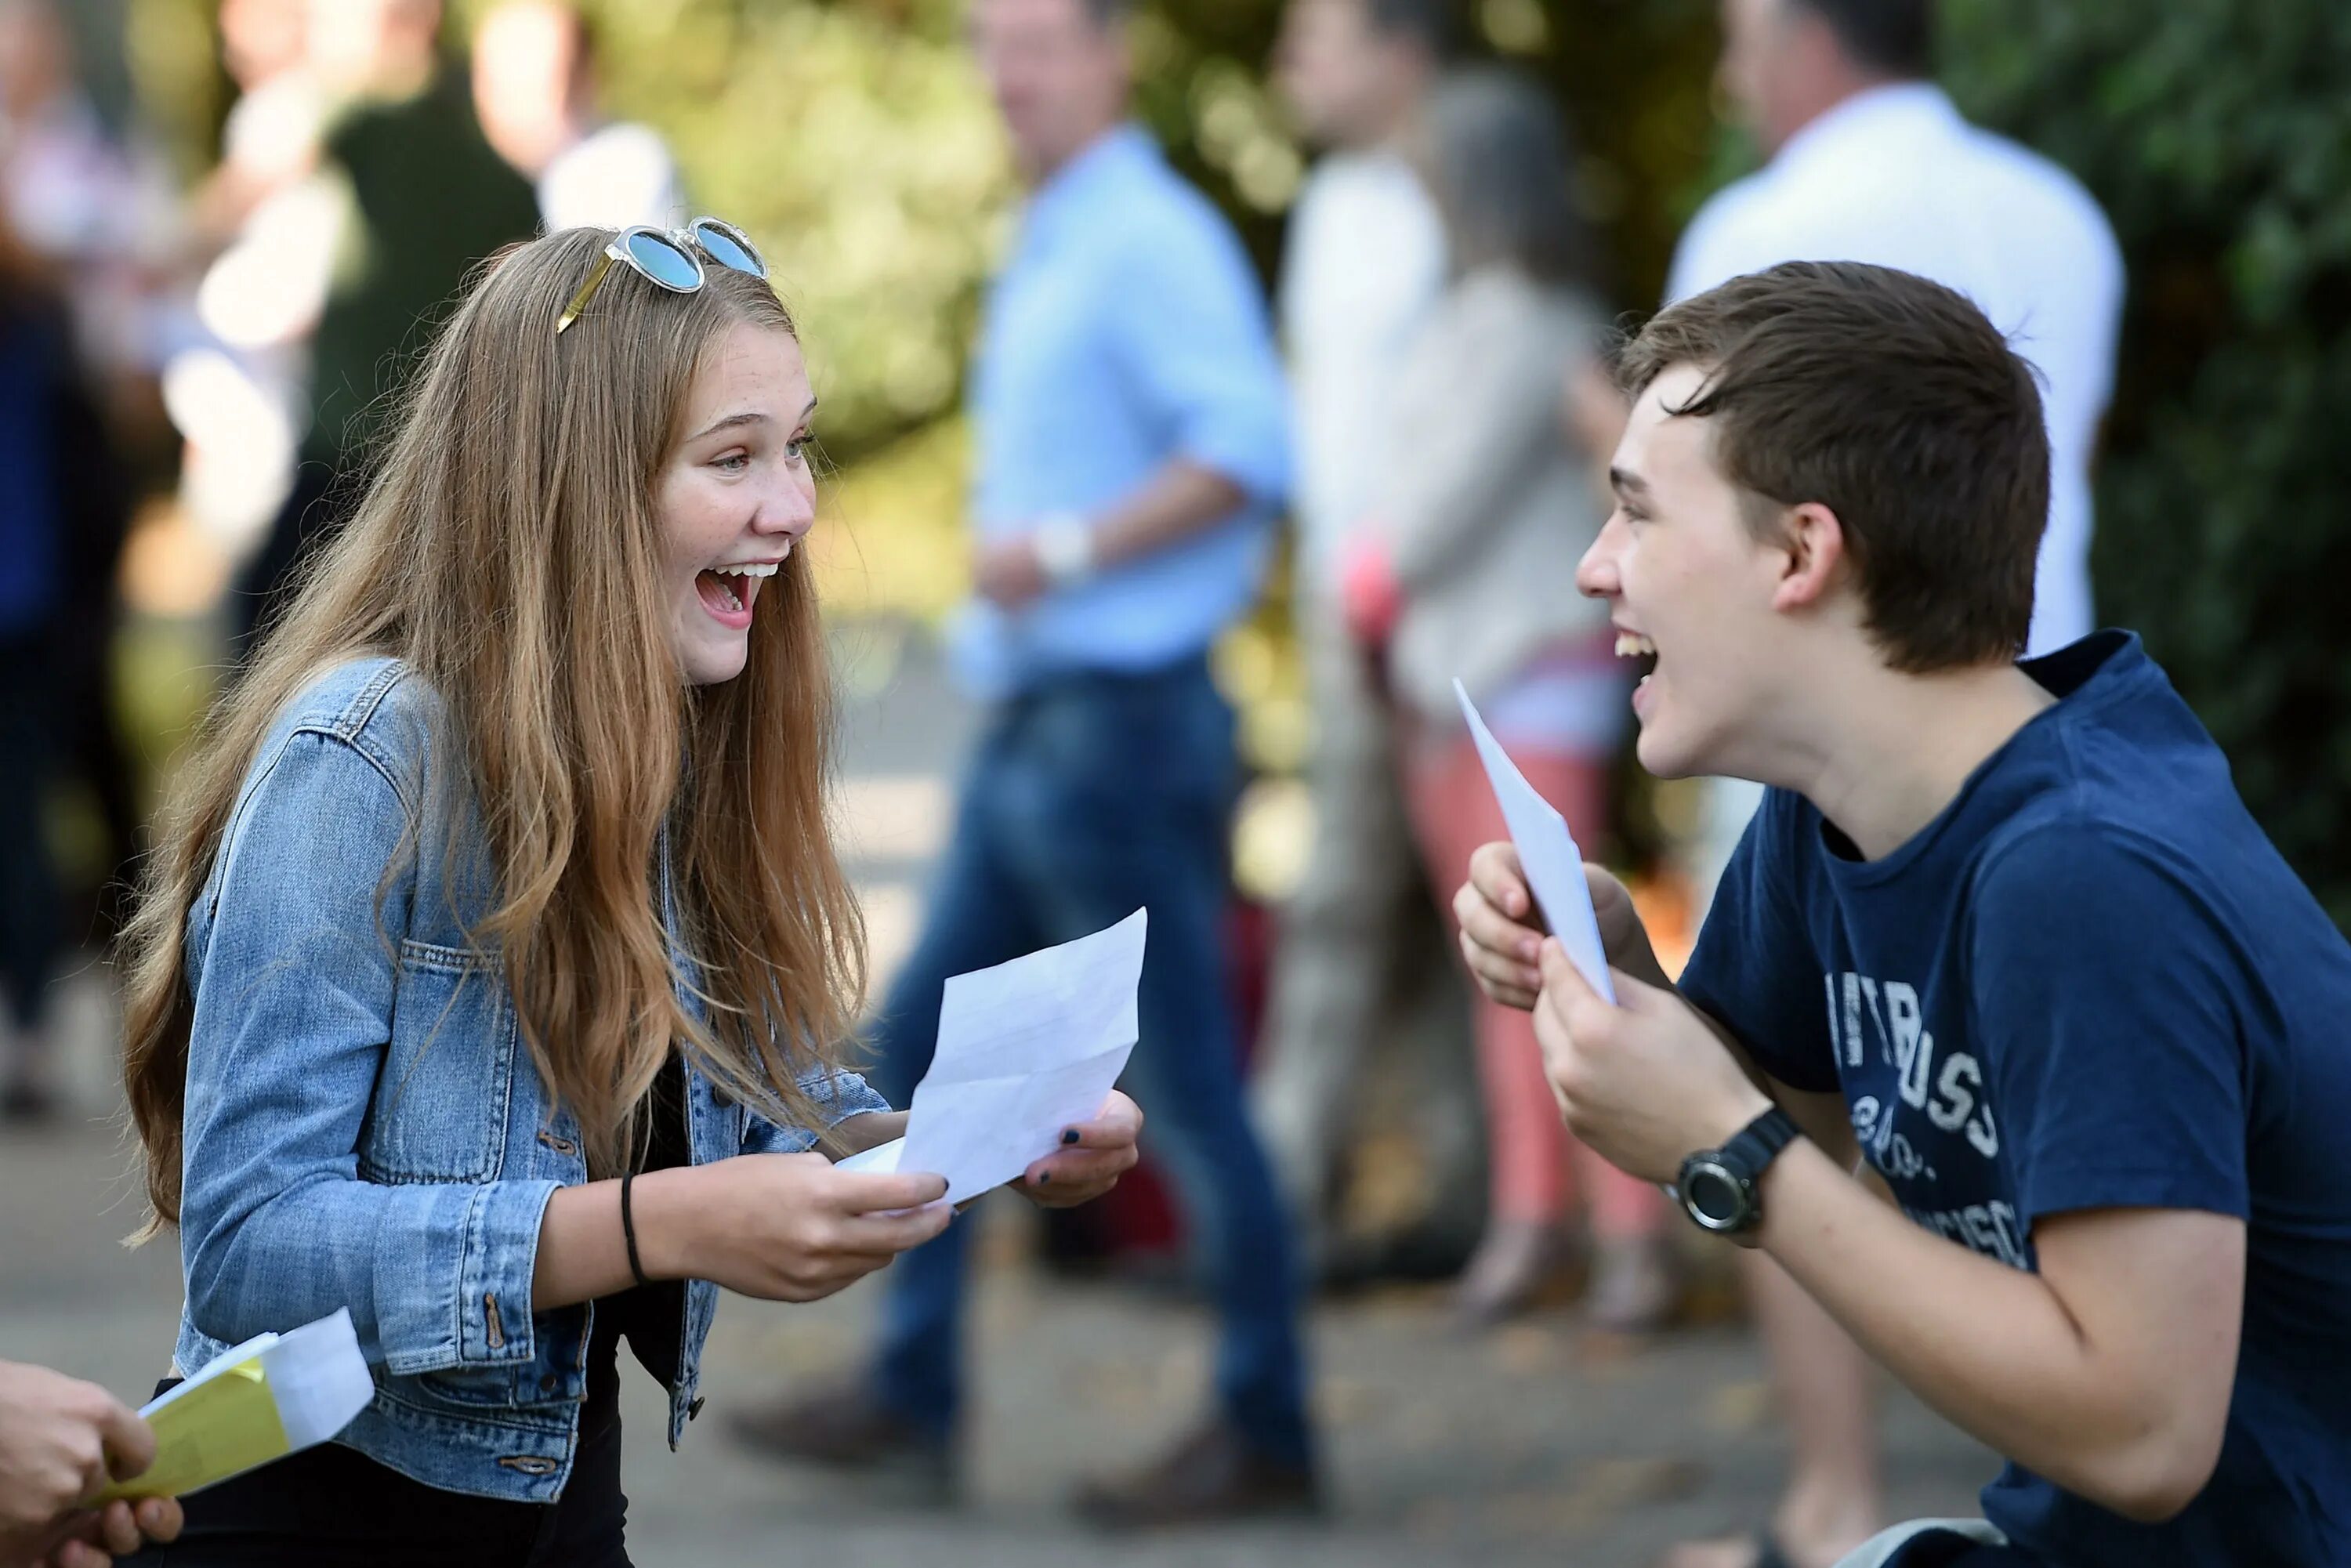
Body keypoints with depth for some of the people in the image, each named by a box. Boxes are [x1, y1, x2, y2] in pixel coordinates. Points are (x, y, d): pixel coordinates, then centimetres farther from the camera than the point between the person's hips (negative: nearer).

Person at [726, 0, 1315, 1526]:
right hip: (1034, 721, 10)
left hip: (1118, 723, -10)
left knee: (1185, 1082, -3)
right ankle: (912, 1398, 16)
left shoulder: (1153, 242, -13)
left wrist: (1069, 550, -22)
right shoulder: (1048, 252, 17)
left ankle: (1265, 1432, 5)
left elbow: (1250, 445, -24)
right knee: (922, 1050, 10)